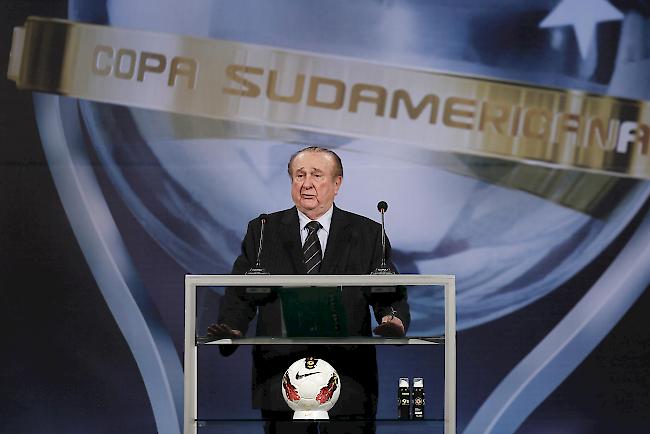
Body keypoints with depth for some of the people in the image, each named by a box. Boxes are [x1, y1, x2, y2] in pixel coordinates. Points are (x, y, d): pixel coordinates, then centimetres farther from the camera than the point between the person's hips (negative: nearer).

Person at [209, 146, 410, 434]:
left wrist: (393, 321, -21)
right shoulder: (262, 232, 8)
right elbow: (240, 294, 4)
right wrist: (232, 329, -16)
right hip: (281, 379, 0)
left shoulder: (367, 234, 7)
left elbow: (390, 295, 2)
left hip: (349, 382, 0)